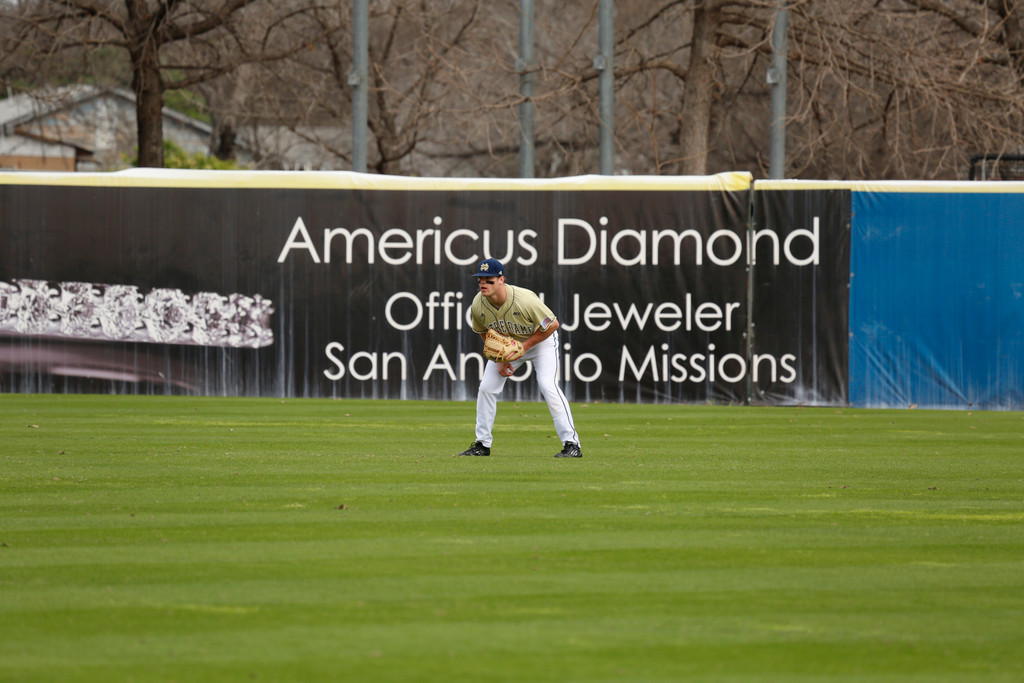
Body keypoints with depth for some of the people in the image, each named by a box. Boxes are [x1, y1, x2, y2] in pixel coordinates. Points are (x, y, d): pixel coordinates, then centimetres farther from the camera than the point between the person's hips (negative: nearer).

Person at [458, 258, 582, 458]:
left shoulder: (525, 299, -37)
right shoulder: (478, 305, -21)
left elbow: (552, 324, -24)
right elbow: (485, 334, 0)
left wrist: (525, 346, -25)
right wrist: (499, 360, -9)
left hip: (540, 340, -5)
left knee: (547, 385, -22)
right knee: (486, 387, -2)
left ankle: (572, 444, -19)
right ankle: (482, 444, 12)